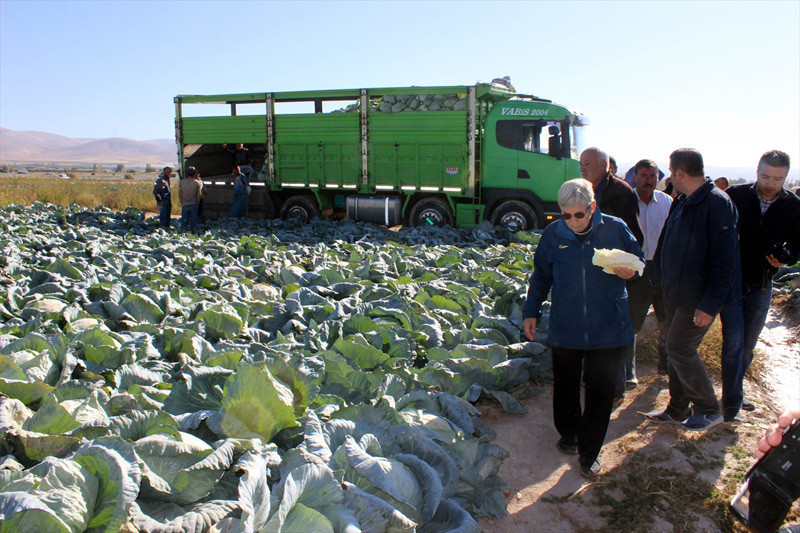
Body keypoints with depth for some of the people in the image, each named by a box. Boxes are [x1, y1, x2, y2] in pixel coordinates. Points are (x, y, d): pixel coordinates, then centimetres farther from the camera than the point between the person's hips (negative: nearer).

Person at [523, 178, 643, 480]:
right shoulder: (553, 235, -1)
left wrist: (629, 271, -14)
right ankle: (568, 434, 41)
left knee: (600, 392, 6)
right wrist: (531, 311, 9)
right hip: (565, 328, 2)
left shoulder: (615, 229, -5)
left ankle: (589, 452, 22)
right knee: (565, 386, 16)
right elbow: (541, 276, 11)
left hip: (609, 329, -1)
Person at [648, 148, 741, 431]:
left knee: (680, 350, -4)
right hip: (675, 292, 9)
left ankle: (709, 410, 16)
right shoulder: (681, 201, 8)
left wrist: (710, 304, -22)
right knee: (675, 349, 14)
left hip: (698, 297, -9)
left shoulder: (717, 203, -19)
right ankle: (678, 408, 29)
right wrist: (660, 277, 15)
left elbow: (724, 260, -22)